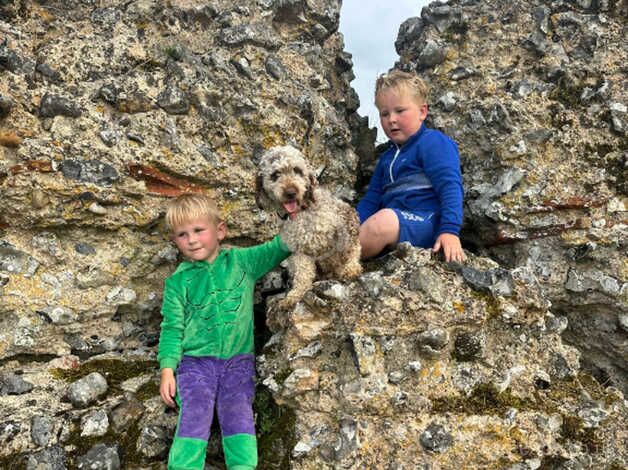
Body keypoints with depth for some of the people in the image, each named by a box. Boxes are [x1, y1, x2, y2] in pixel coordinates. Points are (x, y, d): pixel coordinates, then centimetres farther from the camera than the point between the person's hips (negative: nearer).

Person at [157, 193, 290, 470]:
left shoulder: (242, 261, 6)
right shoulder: (178, 281, 5)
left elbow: (279, 248, 10)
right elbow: (172, 328, 3)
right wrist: (167, 368, -7)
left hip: (238, 359, 1)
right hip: (195, 361, 0)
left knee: (238, 413, -16)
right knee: (194, 415, -17)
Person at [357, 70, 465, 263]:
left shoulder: (433, 142, 2)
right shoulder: (387, 157, 24)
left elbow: (450, 187, -10)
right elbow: (371, 200, 20)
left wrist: (450, 230, -23)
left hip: (425, 223, -8)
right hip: (390, 225, 8)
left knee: (383, 221, -35)